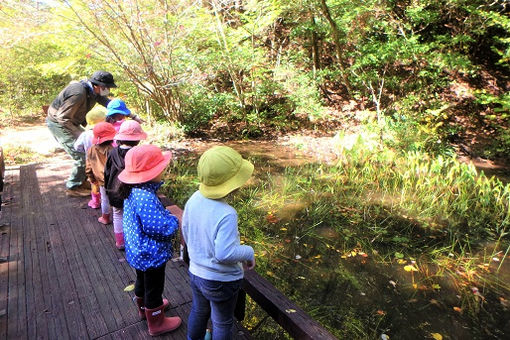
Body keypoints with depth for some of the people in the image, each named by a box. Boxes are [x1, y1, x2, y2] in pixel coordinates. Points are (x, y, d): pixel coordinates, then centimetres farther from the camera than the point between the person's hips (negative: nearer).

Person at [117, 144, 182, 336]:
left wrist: (166, 215, -7)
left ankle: (144, 306, 59)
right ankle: (156, 324, 38)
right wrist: (174, 221, -15)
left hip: (139, 253, 9)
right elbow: (162, 229, -34)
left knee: (142, 280, 32)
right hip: (151, 256, -9)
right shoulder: (146, 199, -38)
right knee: (154, 289, 14)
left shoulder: (133, 191, -6)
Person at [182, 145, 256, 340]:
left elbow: (186, 235, 1)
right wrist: (249, 253, -16)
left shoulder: (194, 199, -11)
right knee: (222, 323, 21)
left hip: (195, 272, 7)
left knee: (198, 311, 33)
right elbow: (224, 254, -33)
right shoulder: (226, 215, -34)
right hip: (221, 281, -7)